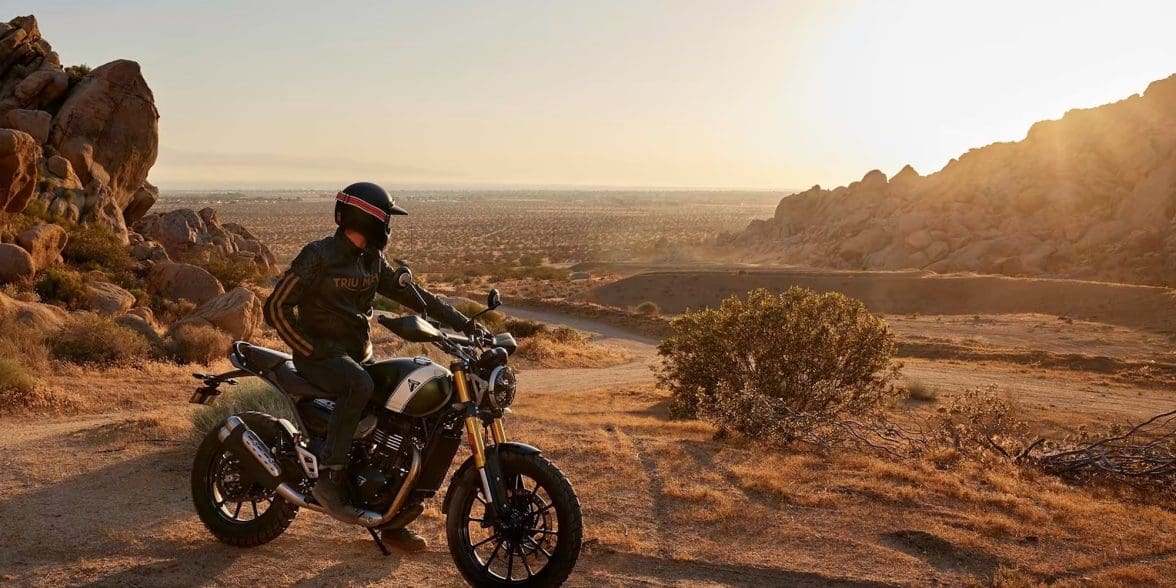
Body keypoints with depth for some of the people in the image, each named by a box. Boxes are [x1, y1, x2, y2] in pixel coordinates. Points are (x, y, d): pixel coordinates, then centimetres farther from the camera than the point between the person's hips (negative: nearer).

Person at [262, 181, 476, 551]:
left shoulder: (372, 261, 10)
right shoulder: (319, 256, -13)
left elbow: (411, 294, 12)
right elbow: (277, 307, -15)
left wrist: (461, 322, 4)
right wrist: (311, 350, -20)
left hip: (359, 355, 8)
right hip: (322, 353, -8)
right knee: (360, 386, -39)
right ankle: (329, 478, -31)